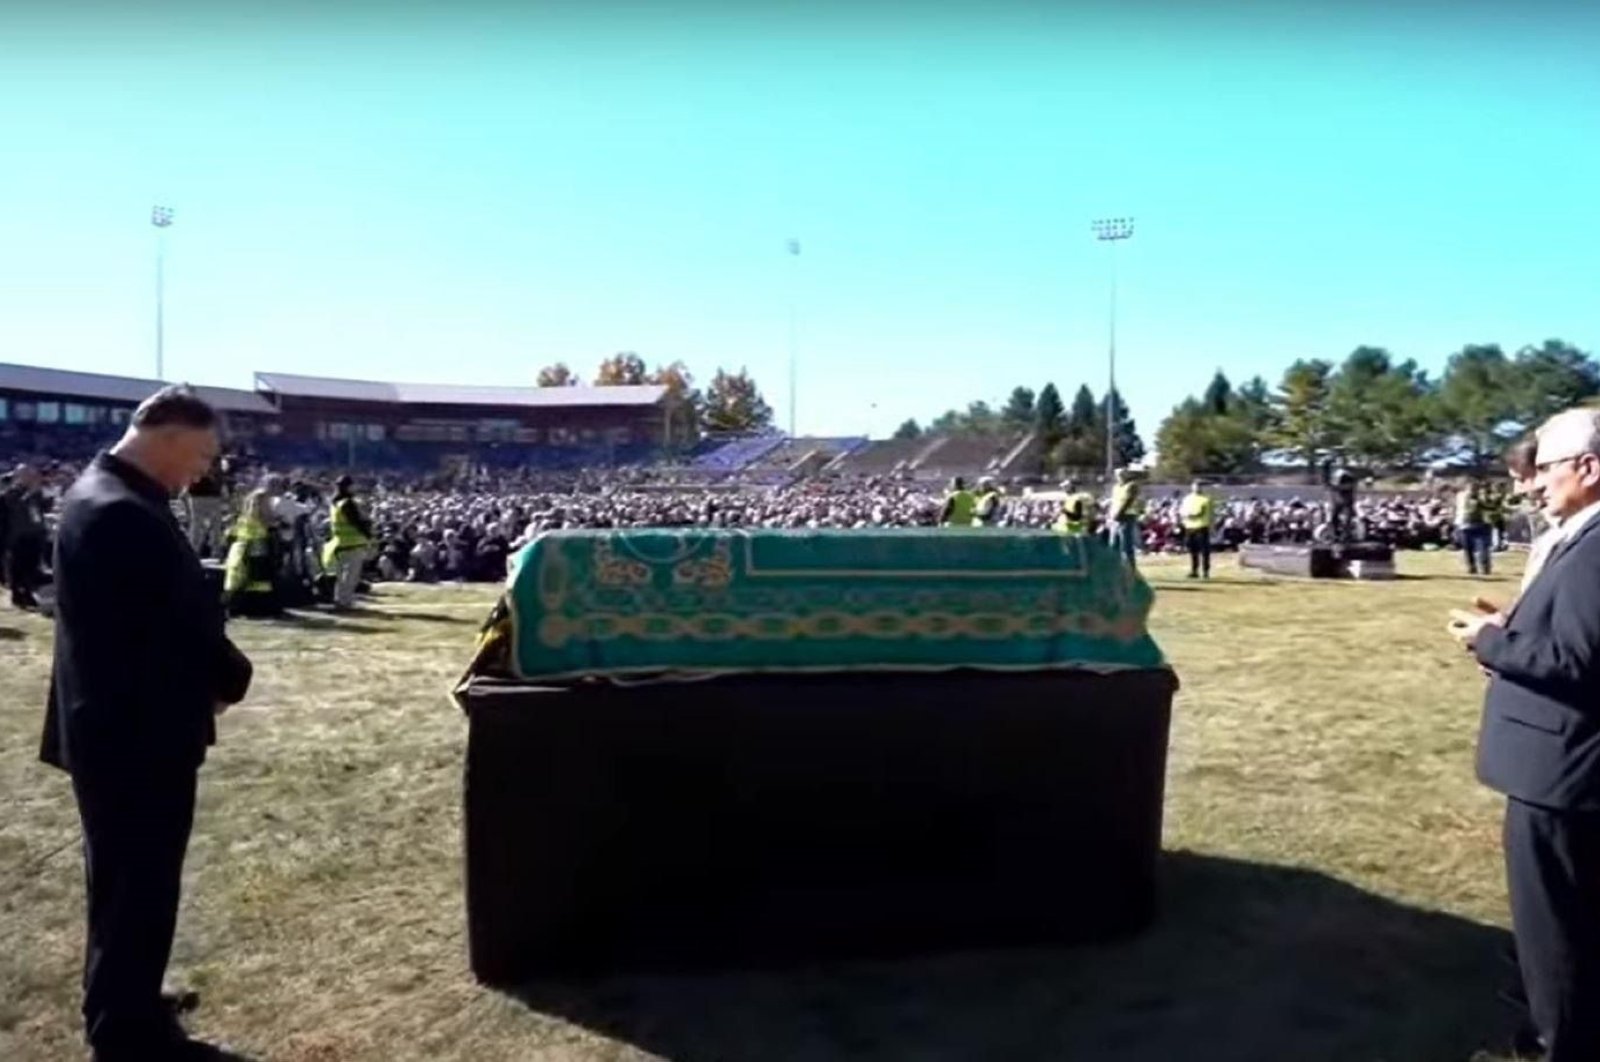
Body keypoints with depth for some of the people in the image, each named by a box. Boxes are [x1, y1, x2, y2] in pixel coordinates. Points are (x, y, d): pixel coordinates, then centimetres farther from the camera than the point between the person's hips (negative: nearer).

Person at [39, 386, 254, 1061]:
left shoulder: (100, 495, 9)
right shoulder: (126, 516, -25)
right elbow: (185, 621, -22)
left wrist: (208, 676, 4)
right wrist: (230, 678, -5)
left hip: (116, 725, 11)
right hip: (137, 734, -11)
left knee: (126, 889, 22)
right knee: (138, 892, 3)